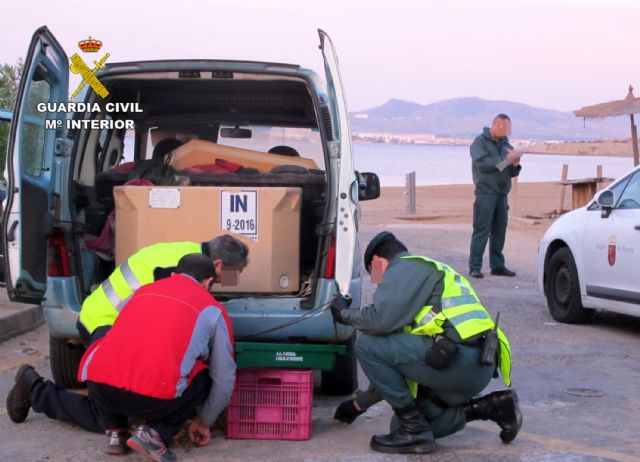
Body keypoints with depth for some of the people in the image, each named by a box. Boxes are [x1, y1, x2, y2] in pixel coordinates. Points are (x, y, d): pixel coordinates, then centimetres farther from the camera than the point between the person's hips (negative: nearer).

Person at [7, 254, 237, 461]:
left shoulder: (142, 291, 27)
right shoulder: (213, 310, 15)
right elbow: (224, 380, 18)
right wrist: (204, 422, 35)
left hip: (100, 384, 6)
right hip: (155, 397, -6)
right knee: (205, 380, 23)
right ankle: (155, 432, 6)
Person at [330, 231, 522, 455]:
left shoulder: (404, 268, 2)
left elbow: (381, 320, -16)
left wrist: (345, 314, 7)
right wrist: (360, 403, 40)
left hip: (458, 359, -10)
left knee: (368, 344, -5)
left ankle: (414, 431, -3)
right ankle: (493, 407, 12)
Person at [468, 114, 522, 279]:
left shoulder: (505, 144, 16)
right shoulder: (480, 142, -1)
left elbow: (512, 172, 17)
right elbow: (482, 163, -17)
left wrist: (515, 165, -5)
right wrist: (505, 159, -20)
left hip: (502, 194, 6)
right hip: (486, 192, -6)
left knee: (499, 231, 8)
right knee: (481, 231, -7)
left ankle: (497, 265, 15)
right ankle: (475, 267, -6)